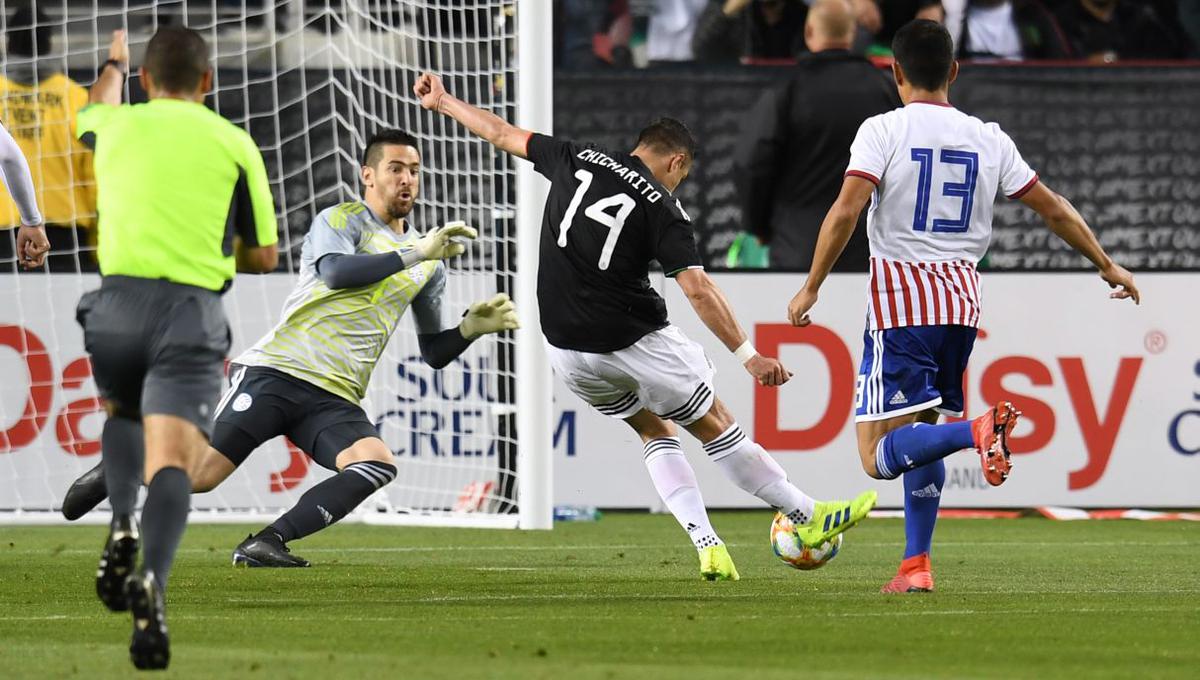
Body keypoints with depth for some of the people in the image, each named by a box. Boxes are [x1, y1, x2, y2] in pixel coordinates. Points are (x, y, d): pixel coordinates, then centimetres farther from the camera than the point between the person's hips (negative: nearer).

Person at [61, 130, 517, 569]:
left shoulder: (430, 265, 19)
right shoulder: (341, 220, 2)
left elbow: (434, 353, 24)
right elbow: (335, 272, -20)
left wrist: (472, 328, 5)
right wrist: (412, 254, -21)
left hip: (336, 399, 5)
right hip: (279, 370, -5)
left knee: (379, 463, -28)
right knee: (200, 474, -14)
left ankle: (266, 543, -26)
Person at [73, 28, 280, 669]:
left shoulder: (117, 127, 13)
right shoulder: (234, 143, 9)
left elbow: (93, 110, 41)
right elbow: (264, 256, 14)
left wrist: (112, 64, 62)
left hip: (119, 300, 2)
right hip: (195, 312, -2)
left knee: (121, 412, 31)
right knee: (170, 463, -11)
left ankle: (123, 527, 4)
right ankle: (153, 578, -39)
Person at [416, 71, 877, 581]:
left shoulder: (575, 159, 3)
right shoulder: (662, 208, -9)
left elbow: (500, 134, 15)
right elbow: (697, 289, -19)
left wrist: (442, 101, 31)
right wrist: (748, 355, -19)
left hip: (567, 348, 5)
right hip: (635, 341, -5)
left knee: (655, 431, 21)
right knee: (714, 426, 10)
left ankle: (707, 545, 8)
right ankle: (809, 518, 17)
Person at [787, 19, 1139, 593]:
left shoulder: (883, 131, -6)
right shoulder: (987, 139, 7)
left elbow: (846, 211, -17)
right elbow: (1054, 210, 12)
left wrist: (811, 288, -9)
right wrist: (1108, 267, 24)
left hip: (901, 298, -5)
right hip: (962, 299, 5)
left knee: (880, 455, -9)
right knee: (920, 436, 20)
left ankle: (979, 430, -33)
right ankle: (915, 565, 14)